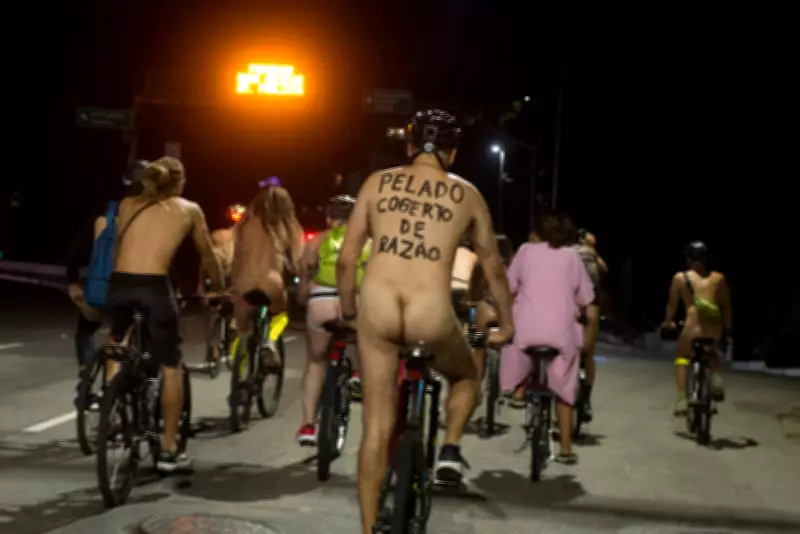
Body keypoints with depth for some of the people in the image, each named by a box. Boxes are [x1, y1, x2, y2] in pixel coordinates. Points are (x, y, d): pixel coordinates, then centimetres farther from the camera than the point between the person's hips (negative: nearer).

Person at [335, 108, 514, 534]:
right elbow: (493, 266, 21)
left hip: (377, 309, 1)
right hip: (431, 314, -1)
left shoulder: (378, 182, 13)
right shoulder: (466, 194, 13)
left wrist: (348, 312, 25)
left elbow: (346, 259, 11)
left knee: (376, 429, 13)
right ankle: (450, 450, 13)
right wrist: (506, 324, 33)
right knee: (465, 376, 33)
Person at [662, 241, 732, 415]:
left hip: (693, 328, -2)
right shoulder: (719, 278, 12)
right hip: (715, 332, 3)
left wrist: (668, 322, 32)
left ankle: (682, 400, 7)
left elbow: (672, 304, 15)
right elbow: (726, 307, 13)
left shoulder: (680, 278, 7)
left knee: (681, 357, 23)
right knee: (711, 352, 34)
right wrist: (727, 329, 26)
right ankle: (716, 376, 4)